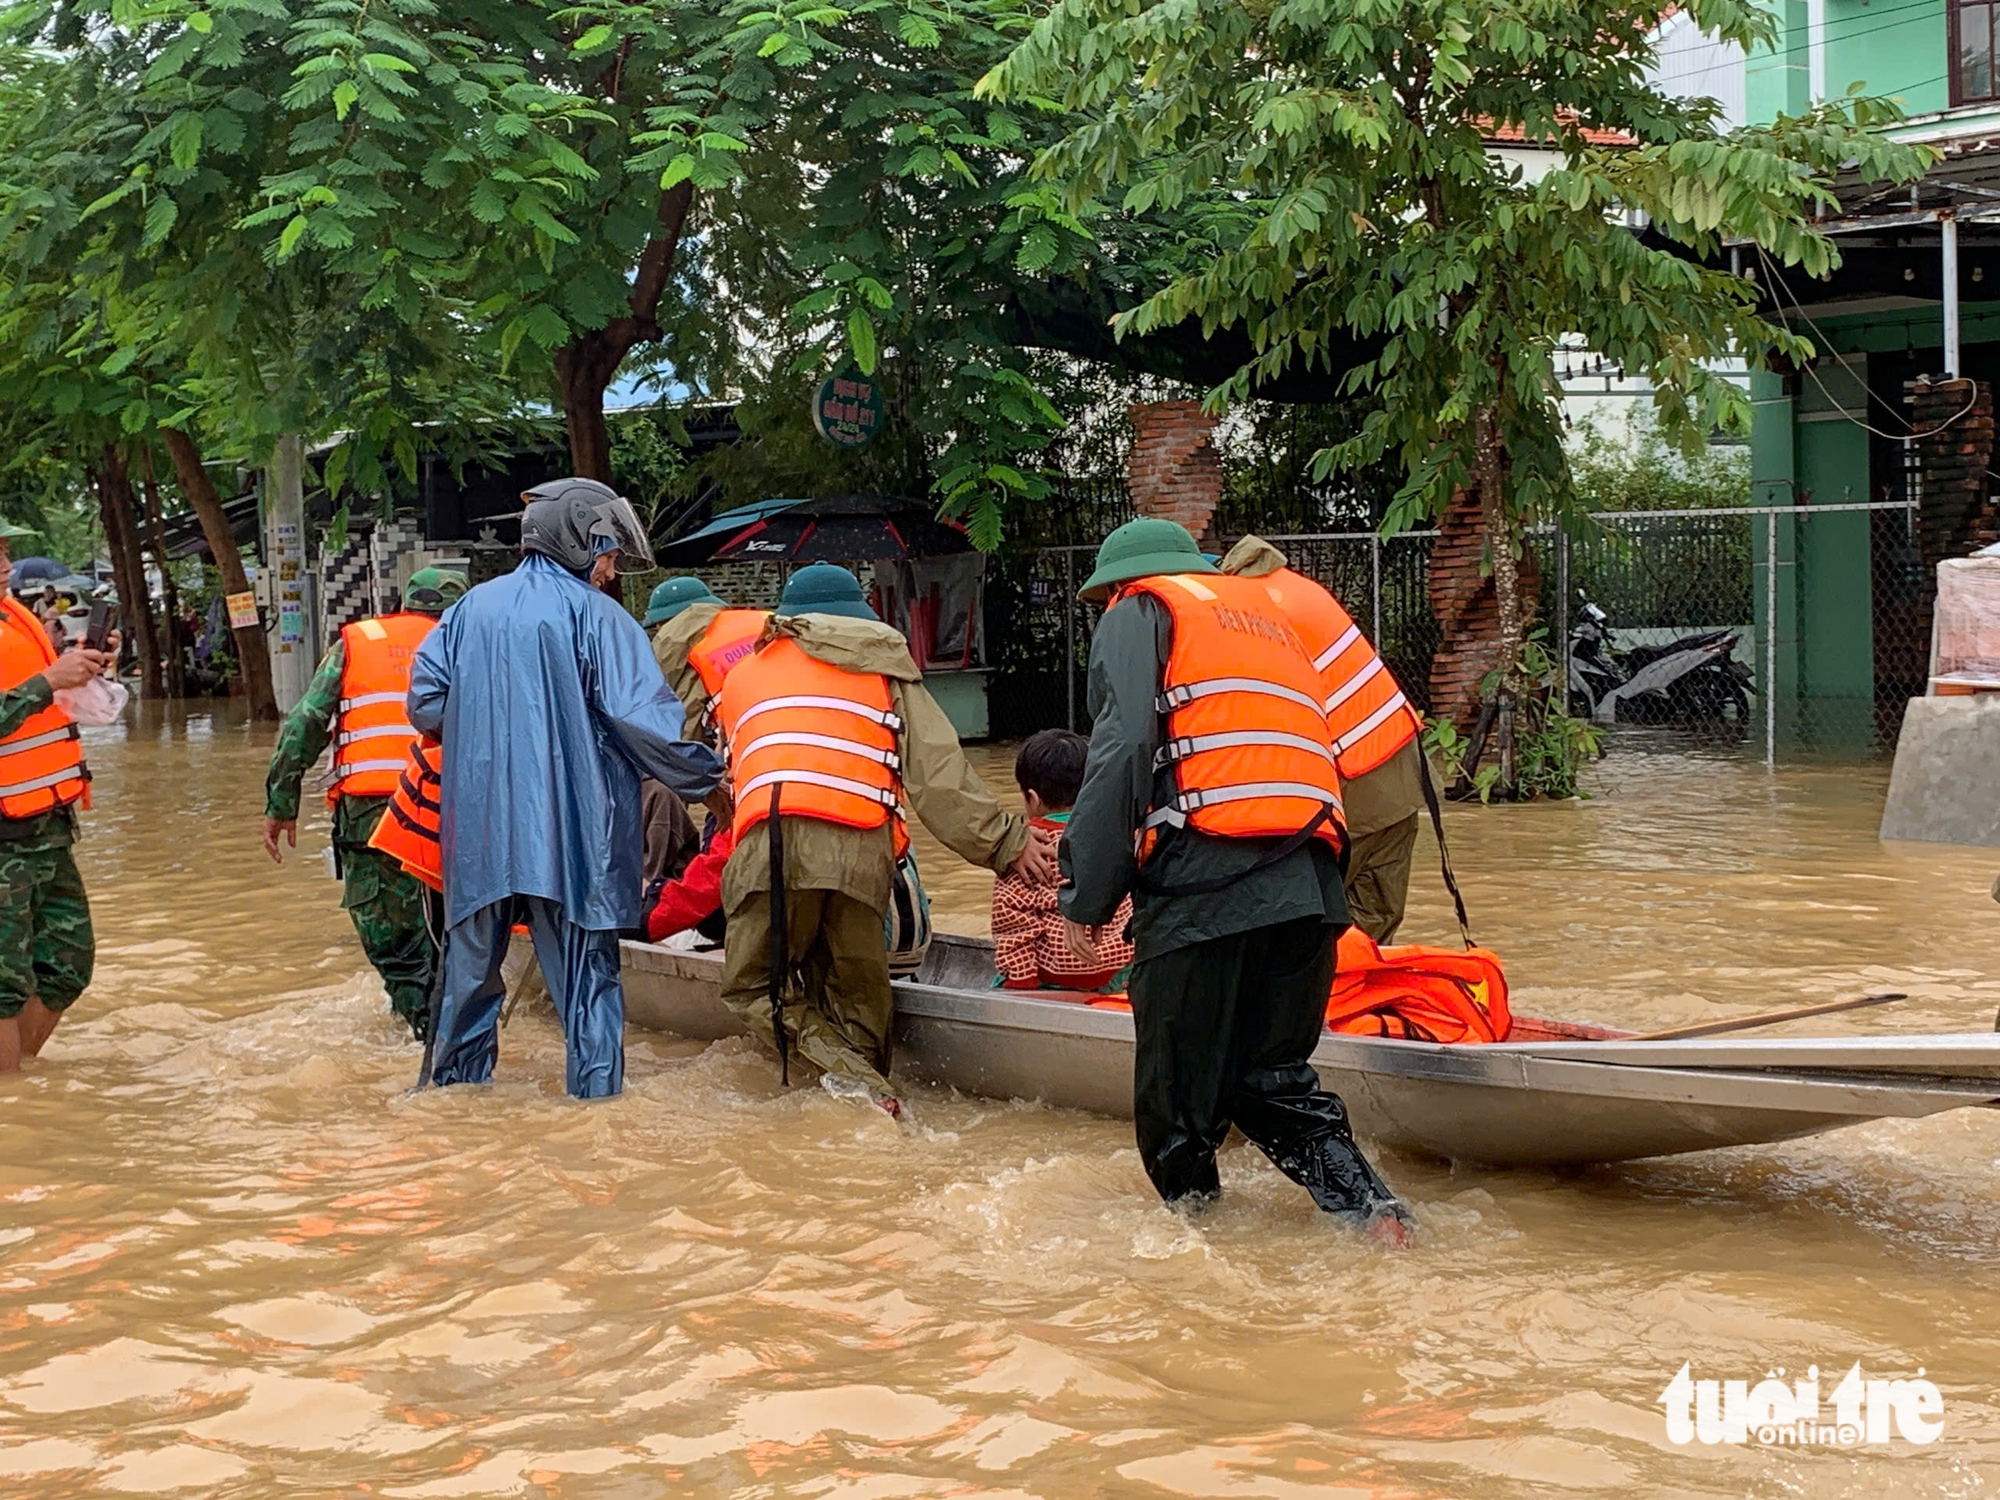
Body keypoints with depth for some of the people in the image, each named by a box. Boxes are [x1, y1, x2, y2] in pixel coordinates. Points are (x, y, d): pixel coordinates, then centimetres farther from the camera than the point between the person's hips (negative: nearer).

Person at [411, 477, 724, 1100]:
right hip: (570, 832, -5)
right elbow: (644, 719, -14)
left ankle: (454, 1088, 27)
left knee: (472, 966, 17)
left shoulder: (472, 608, 9)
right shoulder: (596, 615, -7)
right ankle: (596, 1097, 4)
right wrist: (705, 782, -4)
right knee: (587, 977, 3)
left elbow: (424, 702, 9)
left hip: (478, 826, 5)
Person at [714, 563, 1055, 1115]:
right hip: (861, 847, 0)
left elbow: (725, 779, 33)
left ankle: (850, 1076, -14)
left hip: (770, 842, 0)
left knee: (750, 985, 9)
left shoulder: (743, 676, 29)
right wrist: (1006, 841, 10)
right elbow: (939, 773, 12)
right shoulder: (886, 669, 24)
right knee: (856, 992, 12)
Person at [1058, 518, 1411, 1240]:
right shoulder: (1269, 616, 34)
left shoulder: (1140, 611, 13)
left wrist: (1088, 896, -3)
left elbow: (1121, 751, -4)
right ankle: (1370, 1206, -3)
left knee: (1176, 1097, 3)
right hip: (1310, 883, 7)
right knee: (1274, 1078, 13)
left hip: (1205, 878, -7)